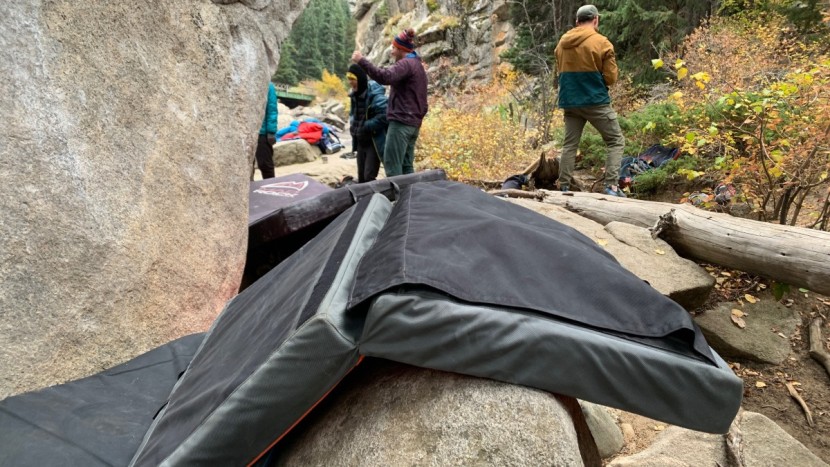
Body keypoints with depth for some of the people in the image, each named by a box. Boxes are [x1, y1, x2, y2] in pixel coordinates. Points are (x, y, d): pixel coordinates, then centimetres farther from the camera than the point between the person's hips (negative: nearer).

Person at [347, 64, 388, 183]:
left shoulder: (375, 94, -19)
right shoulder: (355, 94, 7)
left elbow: (385, 116, -27)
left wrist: (366, 127, -23)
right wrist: (353, 125, 1)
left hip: (374, 142, -8)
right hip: (360, 142, 8)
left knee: (369, 177, -11)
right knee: (361, 177, 12)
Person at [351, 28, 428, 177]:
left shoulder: (406, 64, -9)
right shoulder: (418, 66, 23)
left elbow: (385, 77, -28)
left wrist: (362, 61, -26)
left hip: (401, 122, -10)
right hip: (413, 123, 10)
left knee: (392, 164, -10)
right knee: (407, 165, 10)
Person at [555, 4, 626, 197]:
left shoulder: (562, 43, 8)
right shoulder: (602, 43, -6)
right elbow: (611, 78, -4)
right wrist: (596, 80, 14)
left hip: (569, 102, 5)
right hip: (596, 101, -4)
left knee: (570, 145, 11)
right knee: (616, 141, 5)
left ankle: (563, 187, 7)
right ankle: (611, 186, -6)